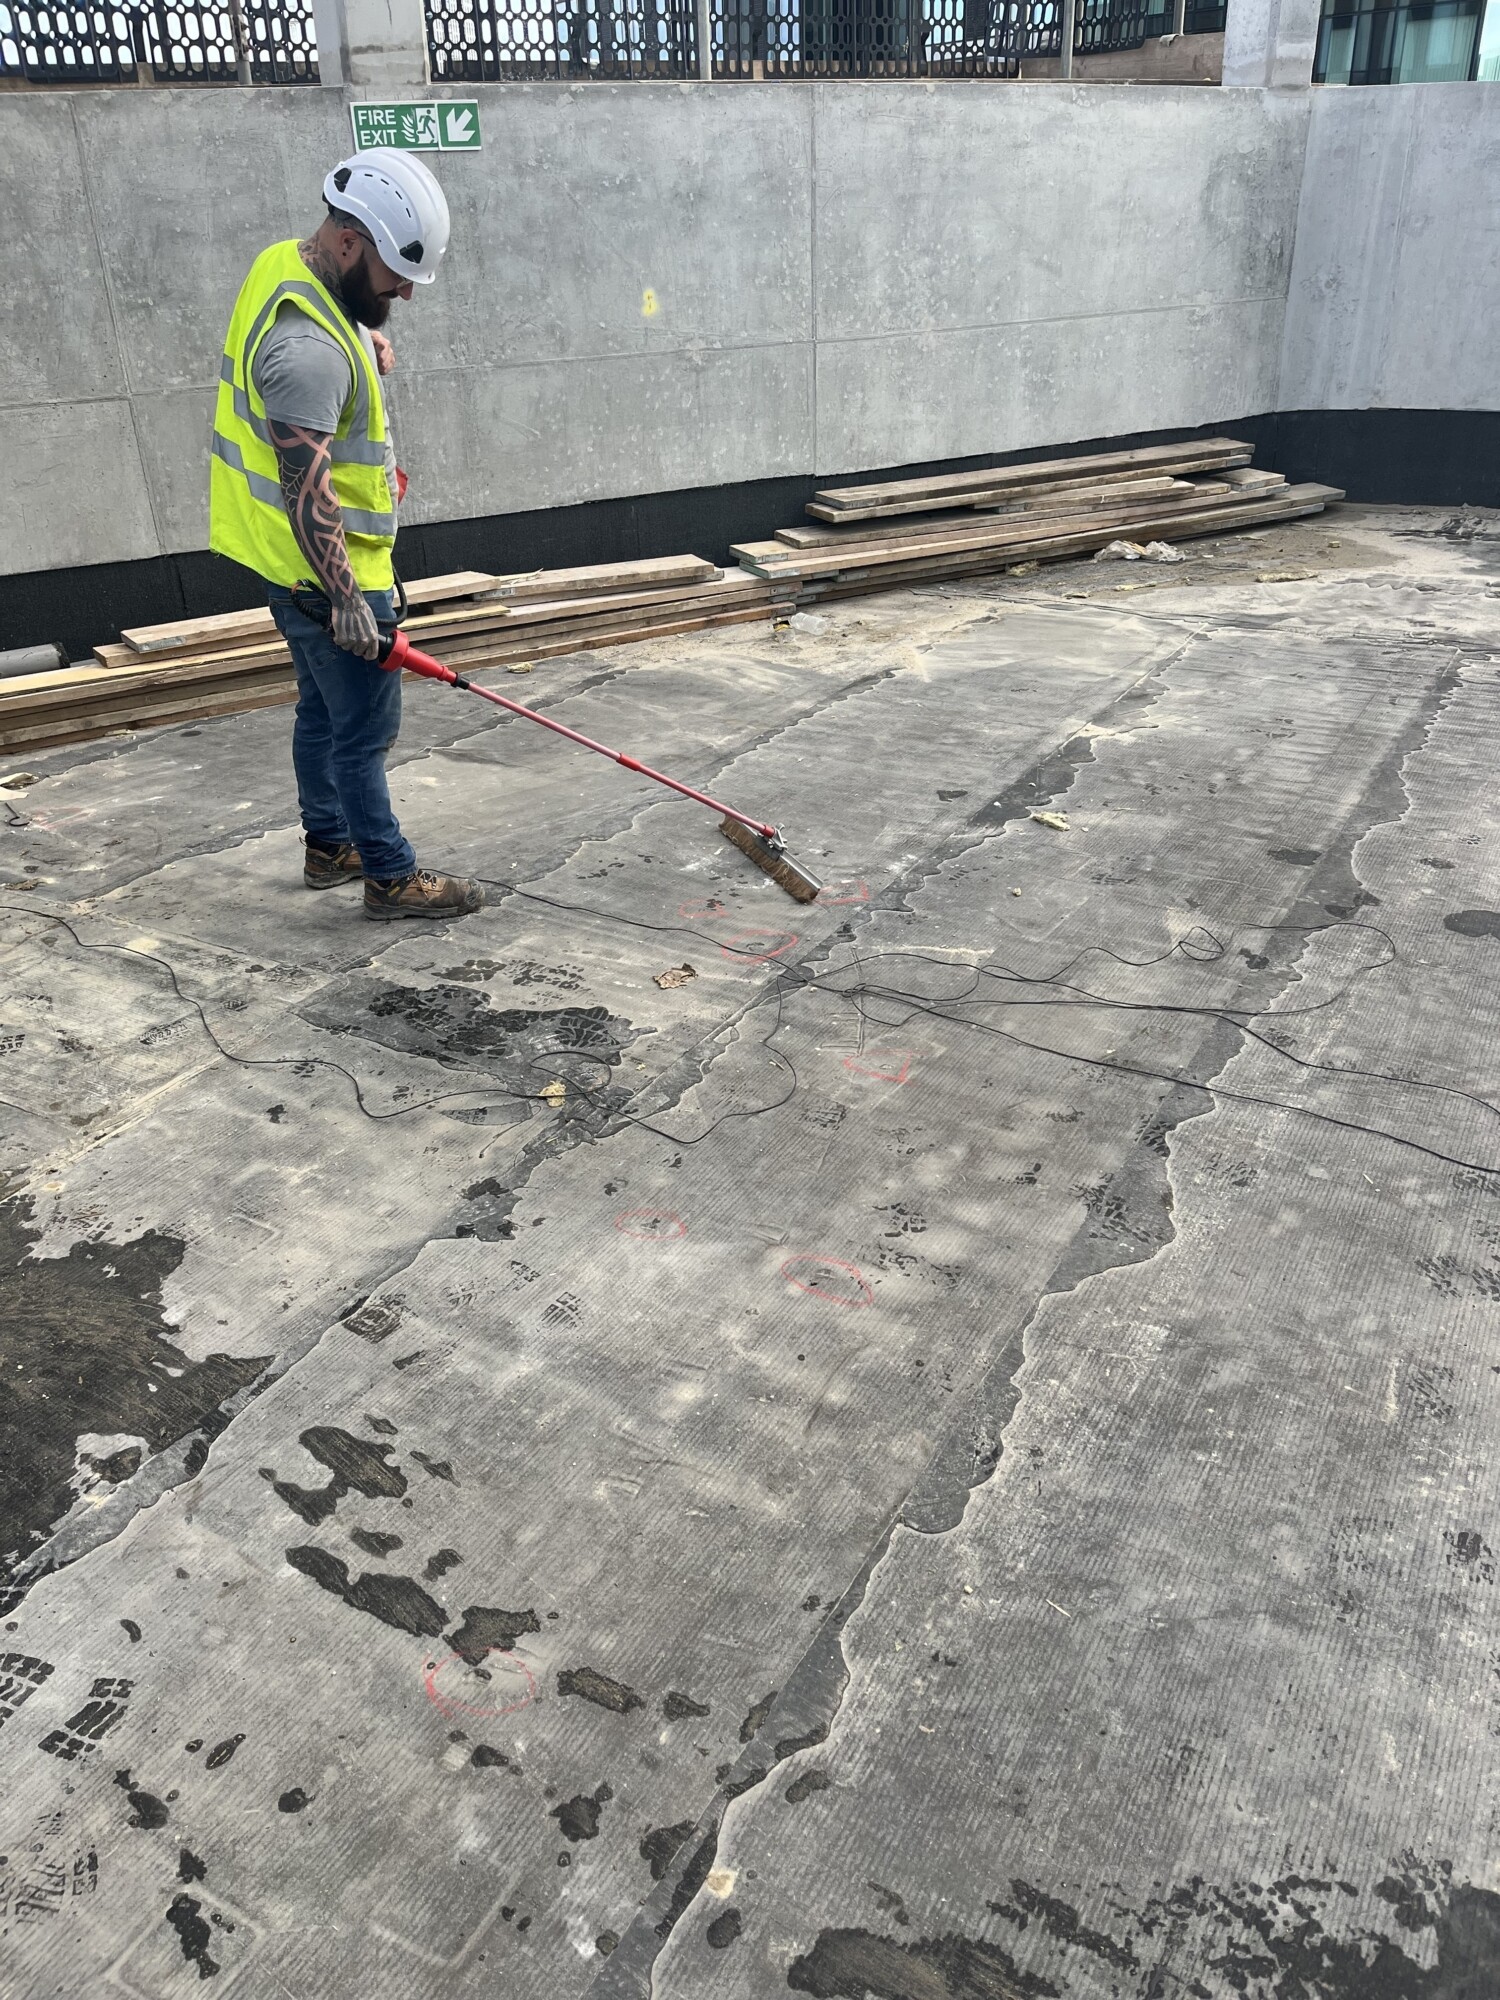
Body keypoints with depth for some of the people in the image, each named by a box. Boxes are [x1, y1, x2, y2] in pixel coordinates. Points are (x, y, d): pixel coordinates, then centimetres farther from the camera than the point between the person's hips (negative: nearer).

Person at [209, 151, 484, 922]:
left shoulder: (289, 266, 4)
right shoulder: (309, 346, -27)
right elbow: (305, 491, -28)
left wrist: (372, 344, 8)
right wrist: (346, 599, -24)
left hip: (304, 565, 10)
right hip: (323, 570, -10)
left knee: (325, 708, 20)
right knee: (366, 726, 0)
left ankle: (329, 845, 34)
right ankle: (391, 878, 12)